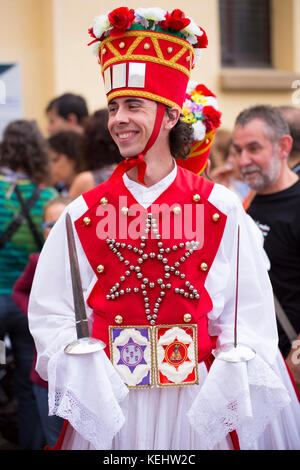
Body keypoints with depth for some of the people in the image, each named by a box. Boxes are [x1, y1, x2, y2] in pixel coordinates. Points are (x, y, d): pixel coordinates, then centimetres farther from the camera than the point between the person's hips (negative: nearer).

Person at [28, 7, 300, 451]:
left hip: (199, 405, -1)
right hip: (111, 407, 1)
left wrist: (226, 393, -14)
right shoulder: (83, 214, 2)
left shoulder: (220, 209, -1)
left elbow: (251, 316, -3)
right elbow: (51, 315, 1)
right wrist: (87, 387, -12)